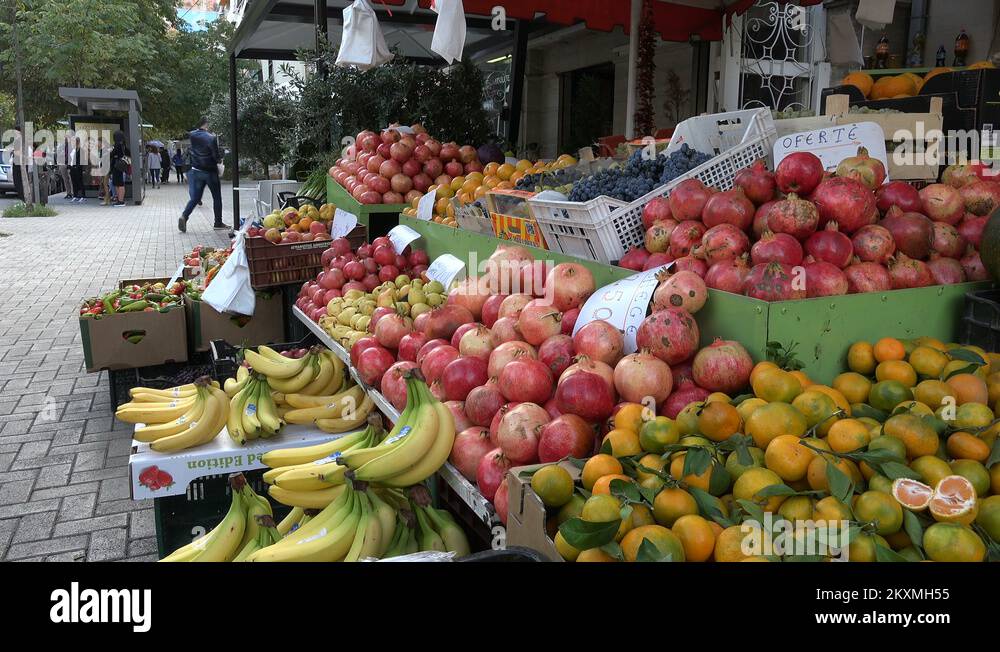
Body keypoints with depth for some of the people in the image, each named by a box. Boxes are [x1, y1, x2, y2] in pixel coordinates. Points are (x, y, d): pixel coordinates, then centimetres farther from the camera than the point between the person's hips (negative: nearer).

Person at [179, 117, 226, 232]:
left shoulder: (190, 136, 2)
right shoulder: (211, 137, -15)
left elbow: (187, 151, 9)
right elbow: (216, 155, -14)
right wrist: (220, 161, 4)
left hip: (195, 171, 5)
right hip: (210, 172, -5)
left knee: (195, 197, 8)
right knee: (217, 197, 10)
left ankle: (184, 216, -13)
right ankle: (218, 222, 14)